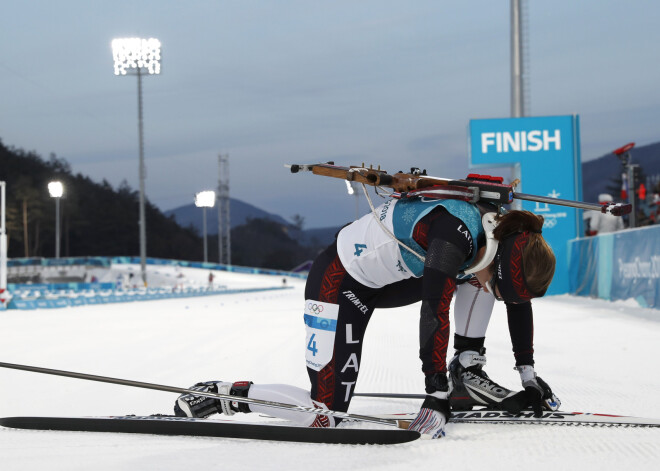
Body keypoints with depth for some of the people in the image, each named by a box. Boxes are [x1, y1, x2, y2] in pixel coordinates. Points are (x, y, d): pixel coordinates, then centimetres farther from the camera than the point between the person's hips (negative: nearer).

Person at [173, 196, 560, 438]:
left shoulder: (508, 239, -6)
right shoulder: (455, 235, -32)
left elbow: (520, 303, 9)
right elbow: (435, 313, -38)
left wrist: (529, 376, 10)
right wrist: (436, 394, -40)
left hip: (388, 281, 9)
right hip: (341, 282, -9)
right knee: (325, 414, -17)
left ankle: (467, 375, 8)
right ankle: (227, 395, -1)